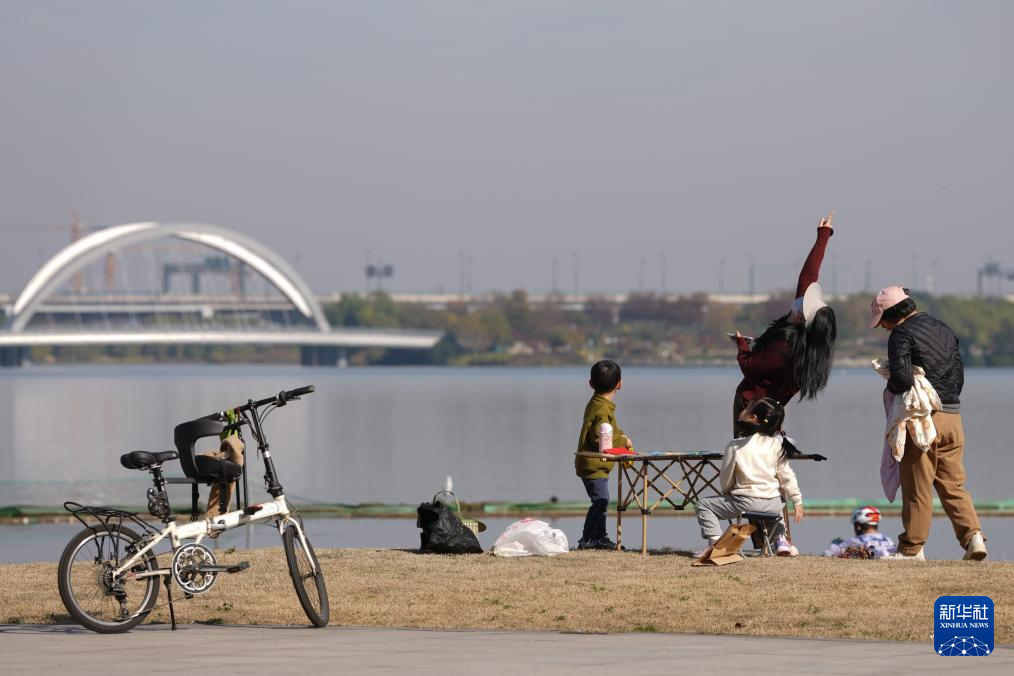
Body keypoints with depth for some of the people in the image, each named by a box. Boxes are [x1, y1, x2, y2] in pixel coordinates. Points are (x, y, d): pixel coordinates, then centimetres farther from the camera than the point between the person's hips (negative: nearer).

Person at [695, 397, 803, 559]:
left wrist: (727, 493, 23)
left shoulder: (735, 446, -8)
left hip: (746, 503, -4)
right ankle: (780, 540, 28)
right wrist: (797, 501, 17)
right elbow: (786, 476, 5)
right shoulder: (777, 444, 0)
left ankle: (715, 541, -4)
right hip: (773, 505, 4)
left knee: (704, 505, 13)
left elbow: (725, 481, 1)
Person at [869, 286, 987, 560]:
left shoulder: (901, 334, -8)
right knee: (954, 484, 11)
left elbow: (902, 378, -20)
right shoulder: (944, 330, 17)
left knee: (917, 486, 0)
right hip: (953, 415, 7)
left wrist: (890, 388, 1)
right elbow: (959, 376, 19)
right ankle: (973, 535, -4)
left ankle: (912, 547, 6)